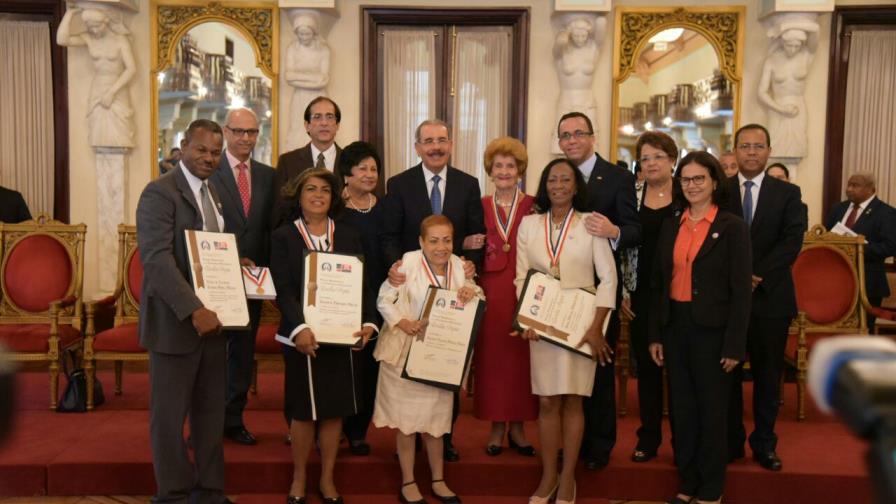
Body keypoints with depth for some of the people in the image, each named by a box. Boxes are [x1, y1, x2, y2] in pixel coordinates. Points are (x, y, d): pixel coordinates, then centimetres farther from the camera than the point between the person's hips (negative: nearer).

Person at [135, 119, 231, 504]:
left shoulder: (213, 193, 15)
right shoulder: (160, 193, -11)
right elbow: (157, 258, -21)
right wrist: (193, 310, -27)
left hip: (212, 317, 7)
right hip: (175, 320, -7)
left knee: (211, 410, 12)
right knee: (170, 413, 5)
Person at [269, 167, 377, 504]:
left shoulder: (349, 236, 9)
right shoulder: (283, 236, 1)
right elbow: (283, 289, -9)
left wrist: (368, 322, -12)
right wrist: (299, 327, -24)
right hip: (303, 335, -2)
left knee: (335, 409, 9)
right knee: (304, 410, 5)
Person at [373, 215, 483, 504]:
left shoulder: (457, 265, 0)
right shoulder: (409, 262, -16)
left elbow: (470, 307, 7)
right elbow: (384, 299, -13)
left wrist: (472, 293, -16)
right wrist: (403, 323, -29)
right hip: (405, 353, -4)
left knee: (434, 420, 16)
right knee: (406, 419, 7)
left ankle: (438, 480, 30)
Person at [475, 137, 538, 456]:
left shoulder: (534, 207, 3)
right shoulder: (480, 207, 8)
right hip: (489, 292, 1)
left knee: (521, 356, 2)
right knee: (491, 356, 2)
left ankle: (517, 427, 15)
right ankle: (496, 427, 13)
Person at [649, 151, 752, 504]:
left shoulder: (732, 227, -6)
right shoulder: (670, 226, 7)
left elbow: (741, 290, -8)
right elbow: (659, 283, 9)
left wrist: (734, 345, -12)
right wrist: (655, 335, 5)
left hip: (712, 329, -4)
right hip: (675, 326, 4)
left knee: (711, 409, 7)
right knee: (681, 407, 11)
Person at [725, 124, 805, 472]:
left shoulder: (788, 193, 4)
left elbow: (792, 241, -6)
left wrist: (758, 276, -17)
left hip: (771, 297, 0)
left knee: (768, 374, 9)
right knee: (727, 372, 8)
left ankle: (764, 443, 22)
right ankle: (731, 441, 20)